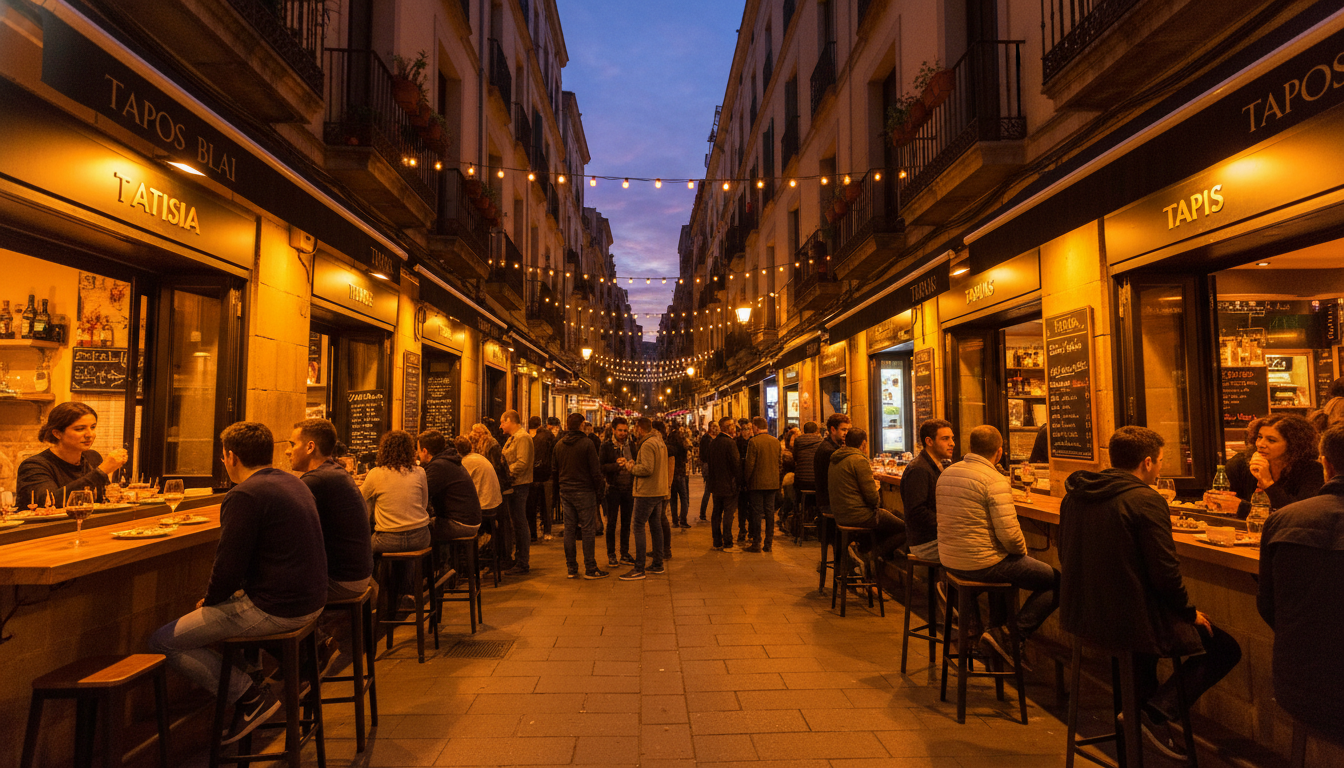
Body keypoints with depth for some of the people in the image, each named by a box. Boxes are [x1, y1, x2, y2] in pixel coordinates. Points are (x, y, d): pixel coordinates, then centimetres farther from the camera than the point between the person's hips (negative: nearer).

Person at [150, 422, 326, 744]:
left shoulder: (244, 495, -17)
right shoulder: (293, 482, 12)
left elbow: (228, 567, -18)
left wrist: (210, 599, 3)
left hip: (275, 609, -10)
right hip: (310, 601, 10)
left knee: (163, 642, 3)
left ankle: (250, 695, -1)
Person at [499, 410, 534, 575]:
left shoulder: (522, 437, -14)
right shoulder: (513, 438, 19)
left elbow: (522, 463, -22)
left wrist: (506, 472, -17)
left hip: (519, 486, -10)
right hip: (515, 486, 10)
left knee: (520, 525, -5)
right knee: (516, 524, 16)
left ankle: (523, 564, 1)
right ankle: (519, 559, 25)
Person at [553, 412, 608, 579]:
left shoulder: (559, 444, 8)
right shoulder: (586, 443, -10)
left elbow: (555, 470, 15)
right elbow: (595, 470, -10)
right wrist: (598, 490, 0)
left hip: (565, 491, 6)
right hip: (584, 491, -6)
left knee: (569, 529, 8)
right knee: (588, 530, 0)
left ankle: (572, 568, 13)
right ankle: (590, 568, 2)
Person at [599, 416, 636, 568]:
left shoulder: (631, 445, 7)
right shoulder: (606, 446, -5)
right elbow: (601, 467, -10)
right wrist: (616, 465, -22)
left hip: (629, 488, 4)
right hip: (613, 488, -4)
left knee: (626, 523, 11)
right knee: (611, 523, 3)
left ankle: (625, 554, 21)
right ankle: (611, 555, 13)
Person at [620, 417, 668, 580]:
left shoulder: (647, 444, -16)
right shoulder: (659, 442, 15)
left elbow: (647, 469, -24)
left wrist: (630, 466, -9)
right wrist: (632, 463, 10)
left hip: (647, 493, -10)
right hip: (659, 491, 10)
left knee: (638, 527, -6)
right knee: (655, 525, 15)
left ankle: (639, 569, -5)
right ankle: (658, 564, 23)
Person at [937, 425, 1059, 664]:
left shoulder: (946, 474, 6)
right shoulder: (995, 481, -18)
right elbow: (1009, 533, -23)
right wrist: (1022, 550, 0)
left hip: (949, 560, 8)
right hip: (982, 563, -8)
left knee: (1005, 566, 37)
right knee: (1058, 582, 5)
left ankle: (996, 627, 31)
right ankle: (1014, 636, 3)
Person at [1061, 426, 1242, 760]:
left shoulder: (1074, 495, 4)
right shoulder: (1145, 500, -17)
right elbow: (1166, 572, -17)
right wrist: (1190, 612, 2)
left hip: (1080, 616, 7)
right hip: (1129, 621, -7)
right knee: (1225, 648, 11)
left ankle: (1138, 705, 36)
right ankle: (1157, 711, -1)